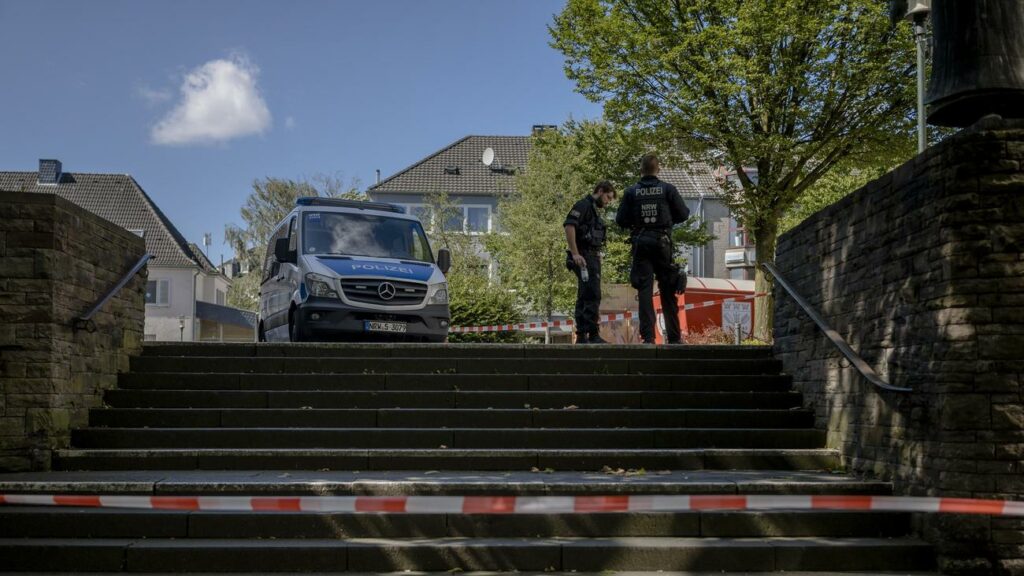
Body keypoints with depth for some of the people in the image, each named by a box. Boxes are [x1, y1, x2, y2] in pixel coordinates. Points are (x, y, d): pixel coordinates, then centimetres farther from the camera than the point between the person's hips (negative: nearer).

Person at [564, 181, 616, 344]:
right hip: (584, 257, -10)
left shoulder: (594, 209, 22)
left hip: (593, 257, 10)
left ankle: (582, 336, 11)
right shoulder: (583, 205, -8)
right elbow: (569, 227, -20)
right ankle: (593, 335, -16)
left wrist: (597, 257, 20)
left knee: (584, 297, 9)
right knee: (592, 296, -14)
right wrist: (575, 254, -24)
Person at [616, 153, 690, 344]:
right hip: (662, 242, 0)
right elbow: (683, 214, 1)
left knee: (644, 290, 1)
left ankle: (648, 336, -6)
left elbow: (620, 220, -1)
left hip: (640, 243, 0)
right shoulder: (668, 189, -2)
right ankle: (673, 337, 8)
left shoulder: (631, 192, -1)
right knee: (667, 291, 7)